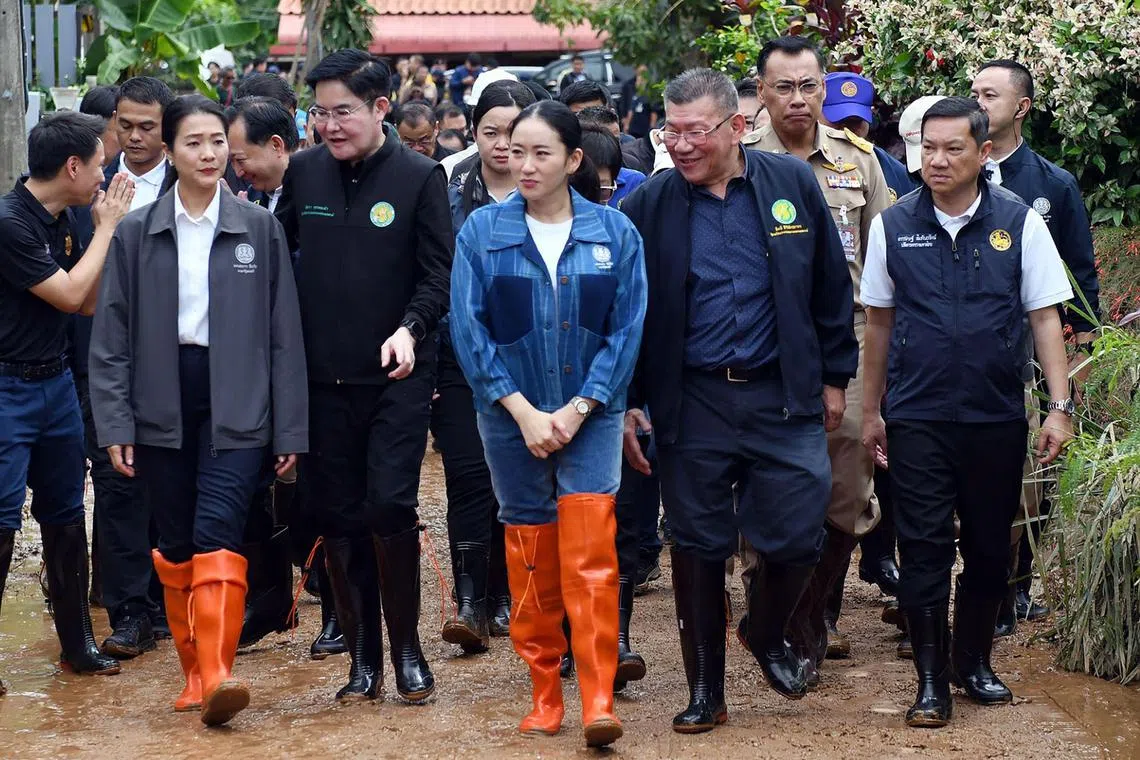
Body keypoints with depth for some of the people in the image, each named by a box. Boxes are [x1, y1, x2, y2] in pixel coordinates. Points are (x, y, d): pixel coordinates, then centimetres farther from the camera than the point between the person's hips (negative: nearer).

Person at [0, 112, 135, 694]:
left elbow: (90, 302, 12)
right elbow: (69, 295, -15)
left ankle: (77, 644, 23)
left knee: (65, 515, 13)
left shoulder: (59, 222, 8)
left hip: (55, 381, 9)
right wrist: (106, 227, -5)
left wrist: (107, 226, 5)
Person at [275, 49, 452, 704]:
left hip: (397, 377, -3)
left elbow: (438, 274, -5)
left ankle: (407, 648, 6)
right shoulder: (303, 173, 6)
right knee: (341, 518, 6)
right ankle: (363, 658, 15)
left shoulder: (421, 177, -4)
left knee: (390, 505, -11)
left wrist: (410, 329, -22)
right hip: (323, 378, 4)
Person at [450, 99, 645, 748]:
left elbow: (626, 330, -2)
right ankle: (545, 695, 18)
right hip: (512, 418, 1)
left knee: (591, 554, -11)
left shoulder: (614, 232, -1)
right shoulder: (483, 231, -1)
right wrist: (524, 412, -10)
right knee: (531, 560, 7)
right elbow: (470, 330, -3)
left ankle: (599, 702, -11)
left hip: (591, 415, -1)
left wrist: (577, 409, -11)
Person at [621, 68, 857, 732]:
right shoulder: (648, 207, -1)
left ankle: (768, 636, 29)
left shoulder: (792, 184, 0)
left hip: (785, 397, 0)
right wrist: (626, 402, 1)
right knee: (699, 548, 6)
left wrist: (834, 377, 7)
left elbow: (831, 287, 6)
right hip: (691, 403, 0)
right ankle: (706, 690, 19)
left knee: (799, 539, -2)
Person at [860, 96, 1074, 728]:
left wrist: (1060, 406, -5)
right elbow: (879, 322, 10)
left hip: (997, 416, 0)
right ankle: (931, 680, 7)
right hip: (917, 417, 0)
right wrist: (871, 410, 12)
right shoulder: (894, 225, 1)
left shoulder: (1018, 222, -2)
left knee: (989, 548, 10)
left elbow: (1044, 318, 1)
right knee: (923, 549, -1)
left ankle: (974, 662, 28)